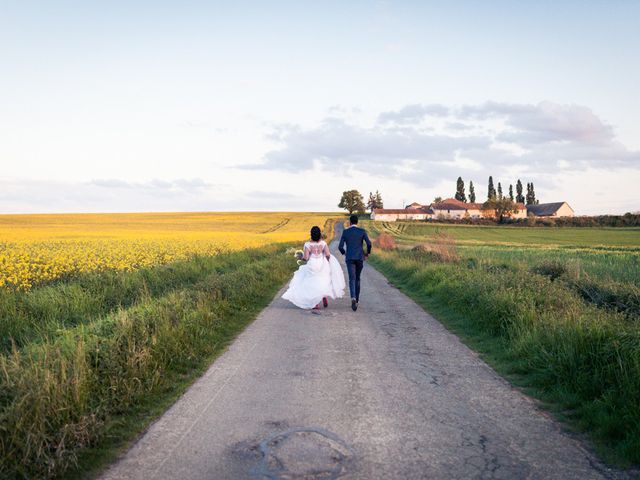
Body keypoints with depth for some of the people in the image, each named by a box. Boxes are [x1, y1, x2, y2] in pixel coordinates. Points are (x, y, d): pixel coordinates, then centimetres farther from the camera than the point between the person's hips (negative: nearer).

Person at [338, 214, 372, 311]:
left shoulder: (345, 232, 1)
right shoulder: (362, 231, 0)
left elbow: (340, 247, -1)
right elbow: (369, 243, -11)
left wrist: (344, 253, 21)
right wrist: (368, 253, 8)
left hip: (349, 258, -1)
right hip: (360, 258, 1)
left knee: (352, 279, -8)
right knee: (357, 278, 18)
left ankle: (353, 298, -32)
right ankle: (357, 299, 23)